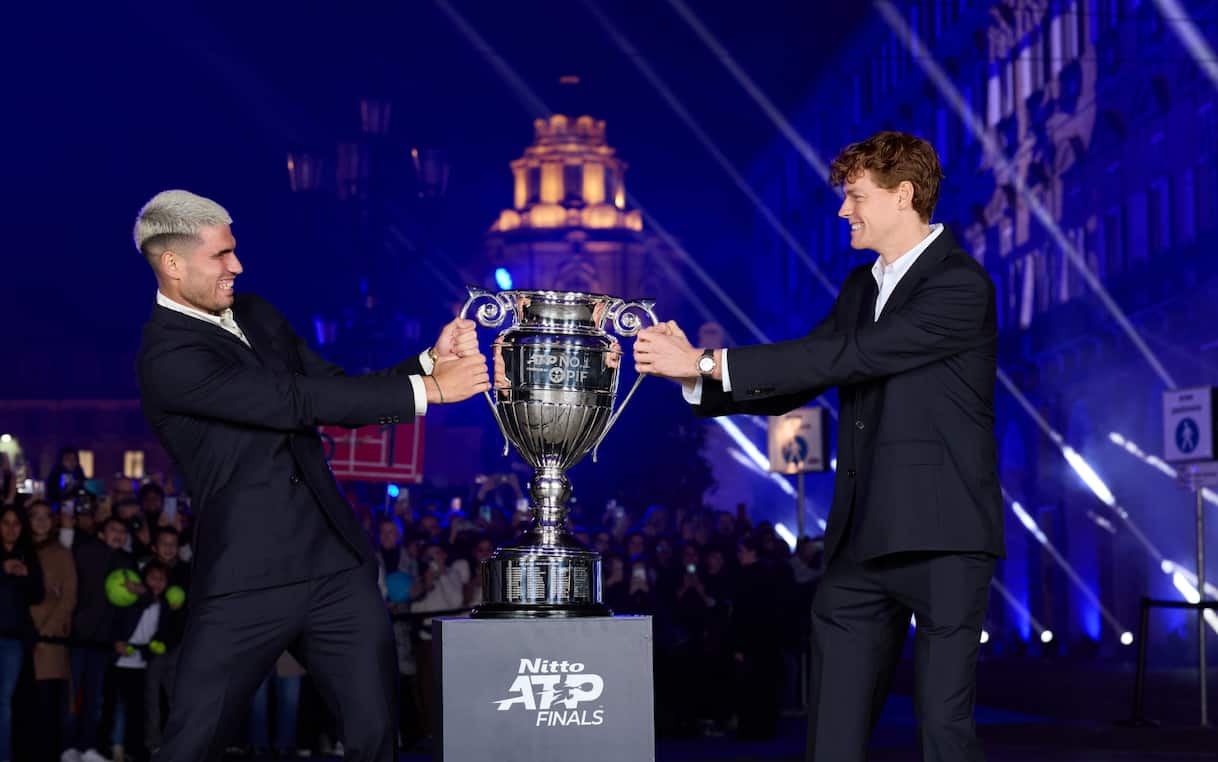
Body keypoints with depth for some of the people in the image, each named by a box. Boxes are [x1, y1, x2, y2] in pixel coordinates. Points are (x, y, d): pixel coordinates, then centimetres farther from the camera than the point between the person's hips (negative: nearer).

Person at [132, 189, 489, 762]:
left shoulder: (254, 314, 13)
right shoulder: (168, 357, -13)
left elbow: (339, 395, 15)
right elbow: (301, 402, -19)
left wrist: (431, 360, 1)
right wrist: (426, 389, -15)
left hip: (338, 565, 7)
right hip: (247, 581, -7)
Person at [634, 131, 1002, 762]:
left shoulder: (960, 284, -11)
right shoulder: (862, 286, 15)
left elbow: (846, 356, -20)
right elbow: (792, 387, 13)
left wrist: (708, 362, -20)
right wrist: (695, 375, -4)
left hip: (942, 540, -7)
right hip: (862, 540, 7)